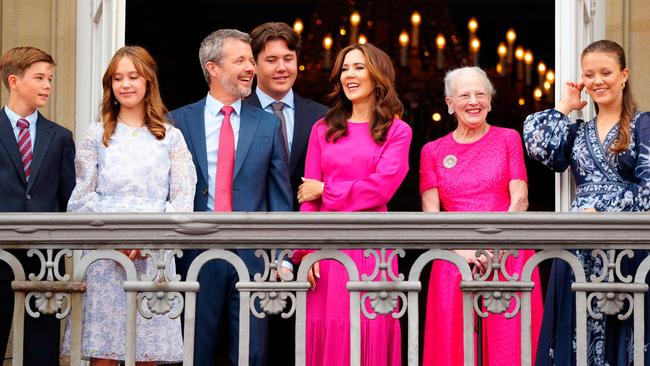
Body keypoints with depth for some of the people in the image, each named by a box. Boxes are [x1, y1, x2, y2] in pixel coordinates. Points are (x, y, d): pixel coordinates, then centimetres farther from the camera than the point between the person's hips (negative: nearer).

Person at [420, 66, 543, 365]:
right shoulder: (433, 152, 11)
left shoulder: (508, 139, 10)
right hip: (454, 260, 1)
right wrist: (462, 249, -12)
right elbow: (430, 215, 4)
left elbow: (520, 200, 1)